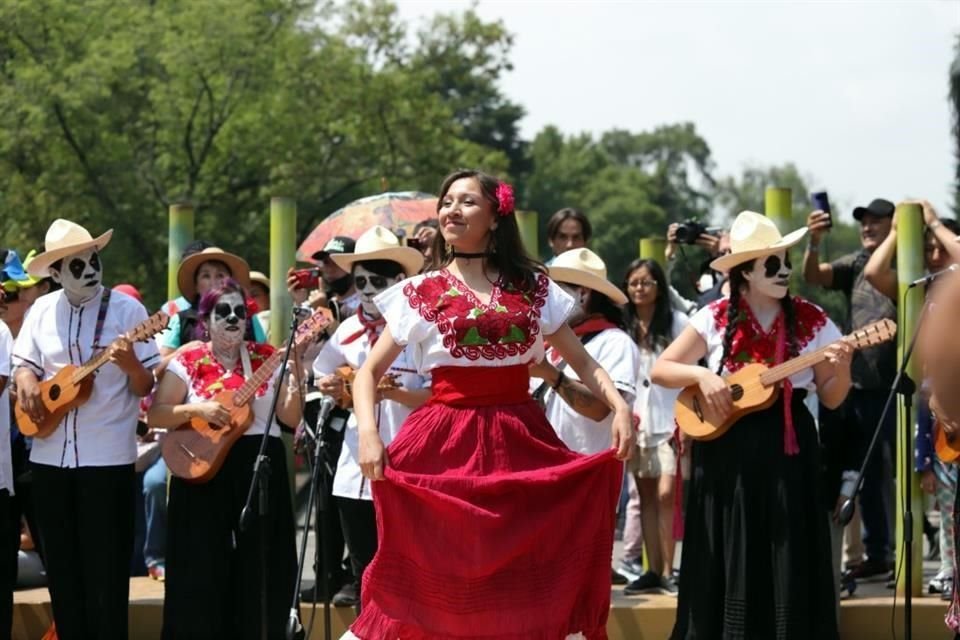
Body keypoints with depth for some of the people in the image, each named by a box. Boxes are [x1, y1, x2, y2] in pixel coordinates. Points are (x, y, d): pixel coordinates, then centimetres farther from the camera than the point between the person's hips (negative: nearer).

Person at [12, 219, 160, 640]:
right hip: (50, 458, 4)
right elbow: (24, 365, 12)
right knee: (62, 571, 10)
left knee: (106, 575, -2)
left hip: (109, 460, -4)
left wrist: (130, 364, -26)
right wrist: (27, 383, -10)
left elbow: (146, 388, -5)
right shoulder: (43, 310, 7)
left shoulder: (126, 309, -5)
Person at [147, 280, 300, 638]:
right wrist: (198, 409, -15)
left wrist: (295, 373, -12)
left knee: (259, 569, 2)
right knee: (203, 570, 0)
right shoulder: (189, 361, 2)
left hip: (261, 469, 1)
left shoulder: (267, 359, 6)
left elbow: (291, 417, 2)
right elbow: (155, 415, -1)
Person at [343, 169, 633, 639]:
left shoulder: (533, 287, 9)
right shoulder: (421, 293, 5)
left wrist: (619, 406, -9)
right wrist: (368, 434, -14)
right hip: (445, 446, -2)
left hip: (520, 445, 2)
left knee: (524, 585, 1)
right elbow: (368, 374, 4)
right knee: (435, 579, -2)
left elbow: (582, 362, 10)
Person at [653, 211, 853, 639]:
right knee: (729, 564, 2)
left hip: (787, 451, 0)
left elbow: (831, 398, 4)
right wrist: (702, 375, -14)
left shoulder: (810, 322, 1)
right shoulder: (716, 319, -1)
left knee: (789, 564, -1)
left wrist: (841, 368, -16)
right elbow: (660, 370, 3)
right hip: (726, 452, 0)